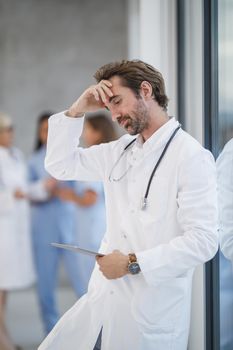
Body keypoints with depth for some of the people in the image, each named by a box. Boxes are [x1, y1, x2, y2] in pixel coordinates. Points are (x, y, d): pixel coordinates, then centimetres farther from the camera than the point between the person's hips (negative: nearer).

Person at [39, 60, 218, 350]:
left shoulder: (191, 156, -13)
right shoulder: (120, 151, 11)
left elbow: (203, 241, -17)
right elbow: (60, 165, 18)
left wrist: (133, 264, -17)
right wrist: (77, 110, 5)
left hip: (152, 314, -7)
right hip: (103, 298, 7)